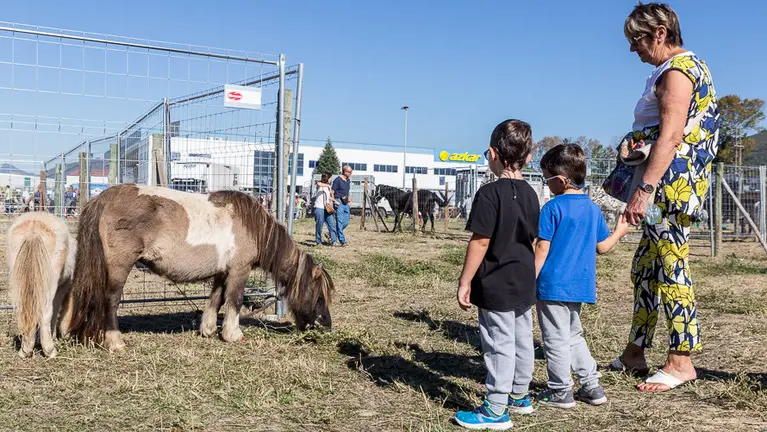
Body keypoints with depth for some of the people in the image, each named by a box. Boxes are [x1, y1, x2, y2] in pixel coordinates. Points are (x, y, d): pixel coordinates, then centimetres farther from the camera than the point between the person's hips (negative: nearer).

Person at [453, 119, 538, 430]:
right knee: (522, 341, 18)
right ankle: (519, 396, 33)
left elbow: (480, 242, -20)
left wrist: (464, 282, -14)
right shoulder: (530, 194, 6)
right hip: (524, 283, 8)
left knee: (499, 346, -1)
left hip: (496, 286, -8)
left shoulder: (490, 193, -18)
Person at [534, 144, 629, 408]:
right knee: (573, 335, 22)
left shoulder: (553, 208, -12)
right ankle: (592, 386, 24)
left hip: (553, 285, -7)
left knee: (556, 339, 4)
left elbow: (542, 249, -13)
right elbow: (603, 247, 13)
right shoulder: (593, 209, 7)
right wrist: (620, 231, 32)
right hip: (580, 285, 7)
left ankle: (560, 392, 12)